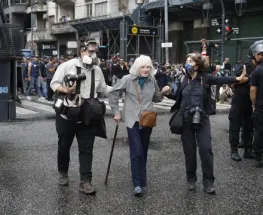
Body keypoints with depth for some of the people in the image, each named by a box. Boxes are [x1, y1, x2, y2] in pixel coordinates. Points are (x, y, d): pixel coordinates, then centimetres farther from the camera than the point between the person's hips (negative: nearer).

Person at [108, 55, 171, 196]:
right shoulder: (128, 79, -7)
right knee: (137, 152, -12)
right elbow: (113, 93, 0)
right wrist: (116, 112, -2)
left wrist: (163, 92, -5)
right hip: (133, 120, -4)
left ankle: (141, 181, 25)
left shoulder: (152, 81, 4)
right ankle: (138, 184, -8)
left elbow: (156, 98, 15)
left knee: (143, 151, 12)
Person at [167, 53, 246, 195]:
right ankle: (191, 179, 24)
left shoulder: (205, 78, -5)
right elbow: (178, 97, 13)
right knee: (189, 151, 8)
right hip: (186, 120, 3)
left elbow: (221, 80, -10)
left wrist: (237, 78, -21)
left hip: (202, 119, -2)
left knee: (205, 149, -5)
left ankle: (208, 182, 6)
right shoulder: (185, 80, 4)